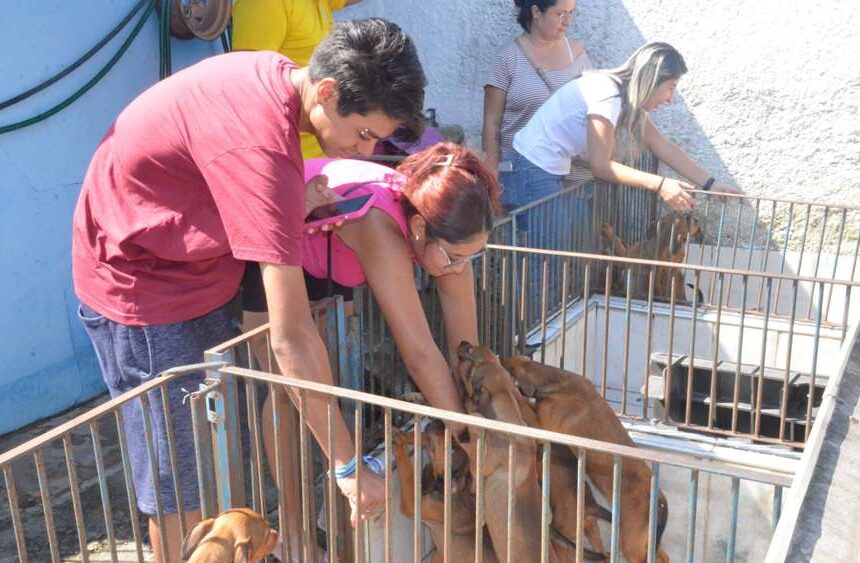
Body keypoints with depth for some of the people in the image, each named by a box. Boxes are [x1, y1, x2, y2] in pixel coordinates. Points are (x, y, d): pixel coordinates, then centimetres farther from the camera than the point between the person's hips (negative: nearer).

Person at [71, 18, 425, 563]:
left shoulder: (275, 71, -9)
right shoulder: (261, 150, -36)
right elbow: (292, 339, -35)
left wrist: (298, 200, -17)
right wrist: (348, 464, -28)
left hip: (201, 267, 9)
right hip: (143, 288, -8)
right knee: (181, 491, 4)